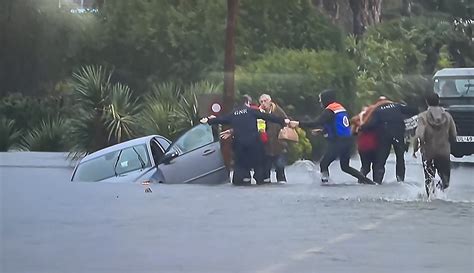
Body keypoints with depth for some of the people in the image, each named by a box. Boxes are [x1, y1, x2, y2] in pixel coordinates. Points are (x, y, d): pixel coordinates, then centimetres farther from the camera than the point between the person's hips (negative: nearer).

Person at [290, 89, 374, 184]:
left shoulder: (329, 111, -11)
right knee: (345, 166, 20)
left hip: (338, 143, -9)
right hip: (347, 141, 9)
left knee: (324, 164, 0)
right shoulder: (341, 107, 15)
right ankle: (366, 180, 16)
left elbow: (316, 123, -22)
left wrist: (298, 123, -21)